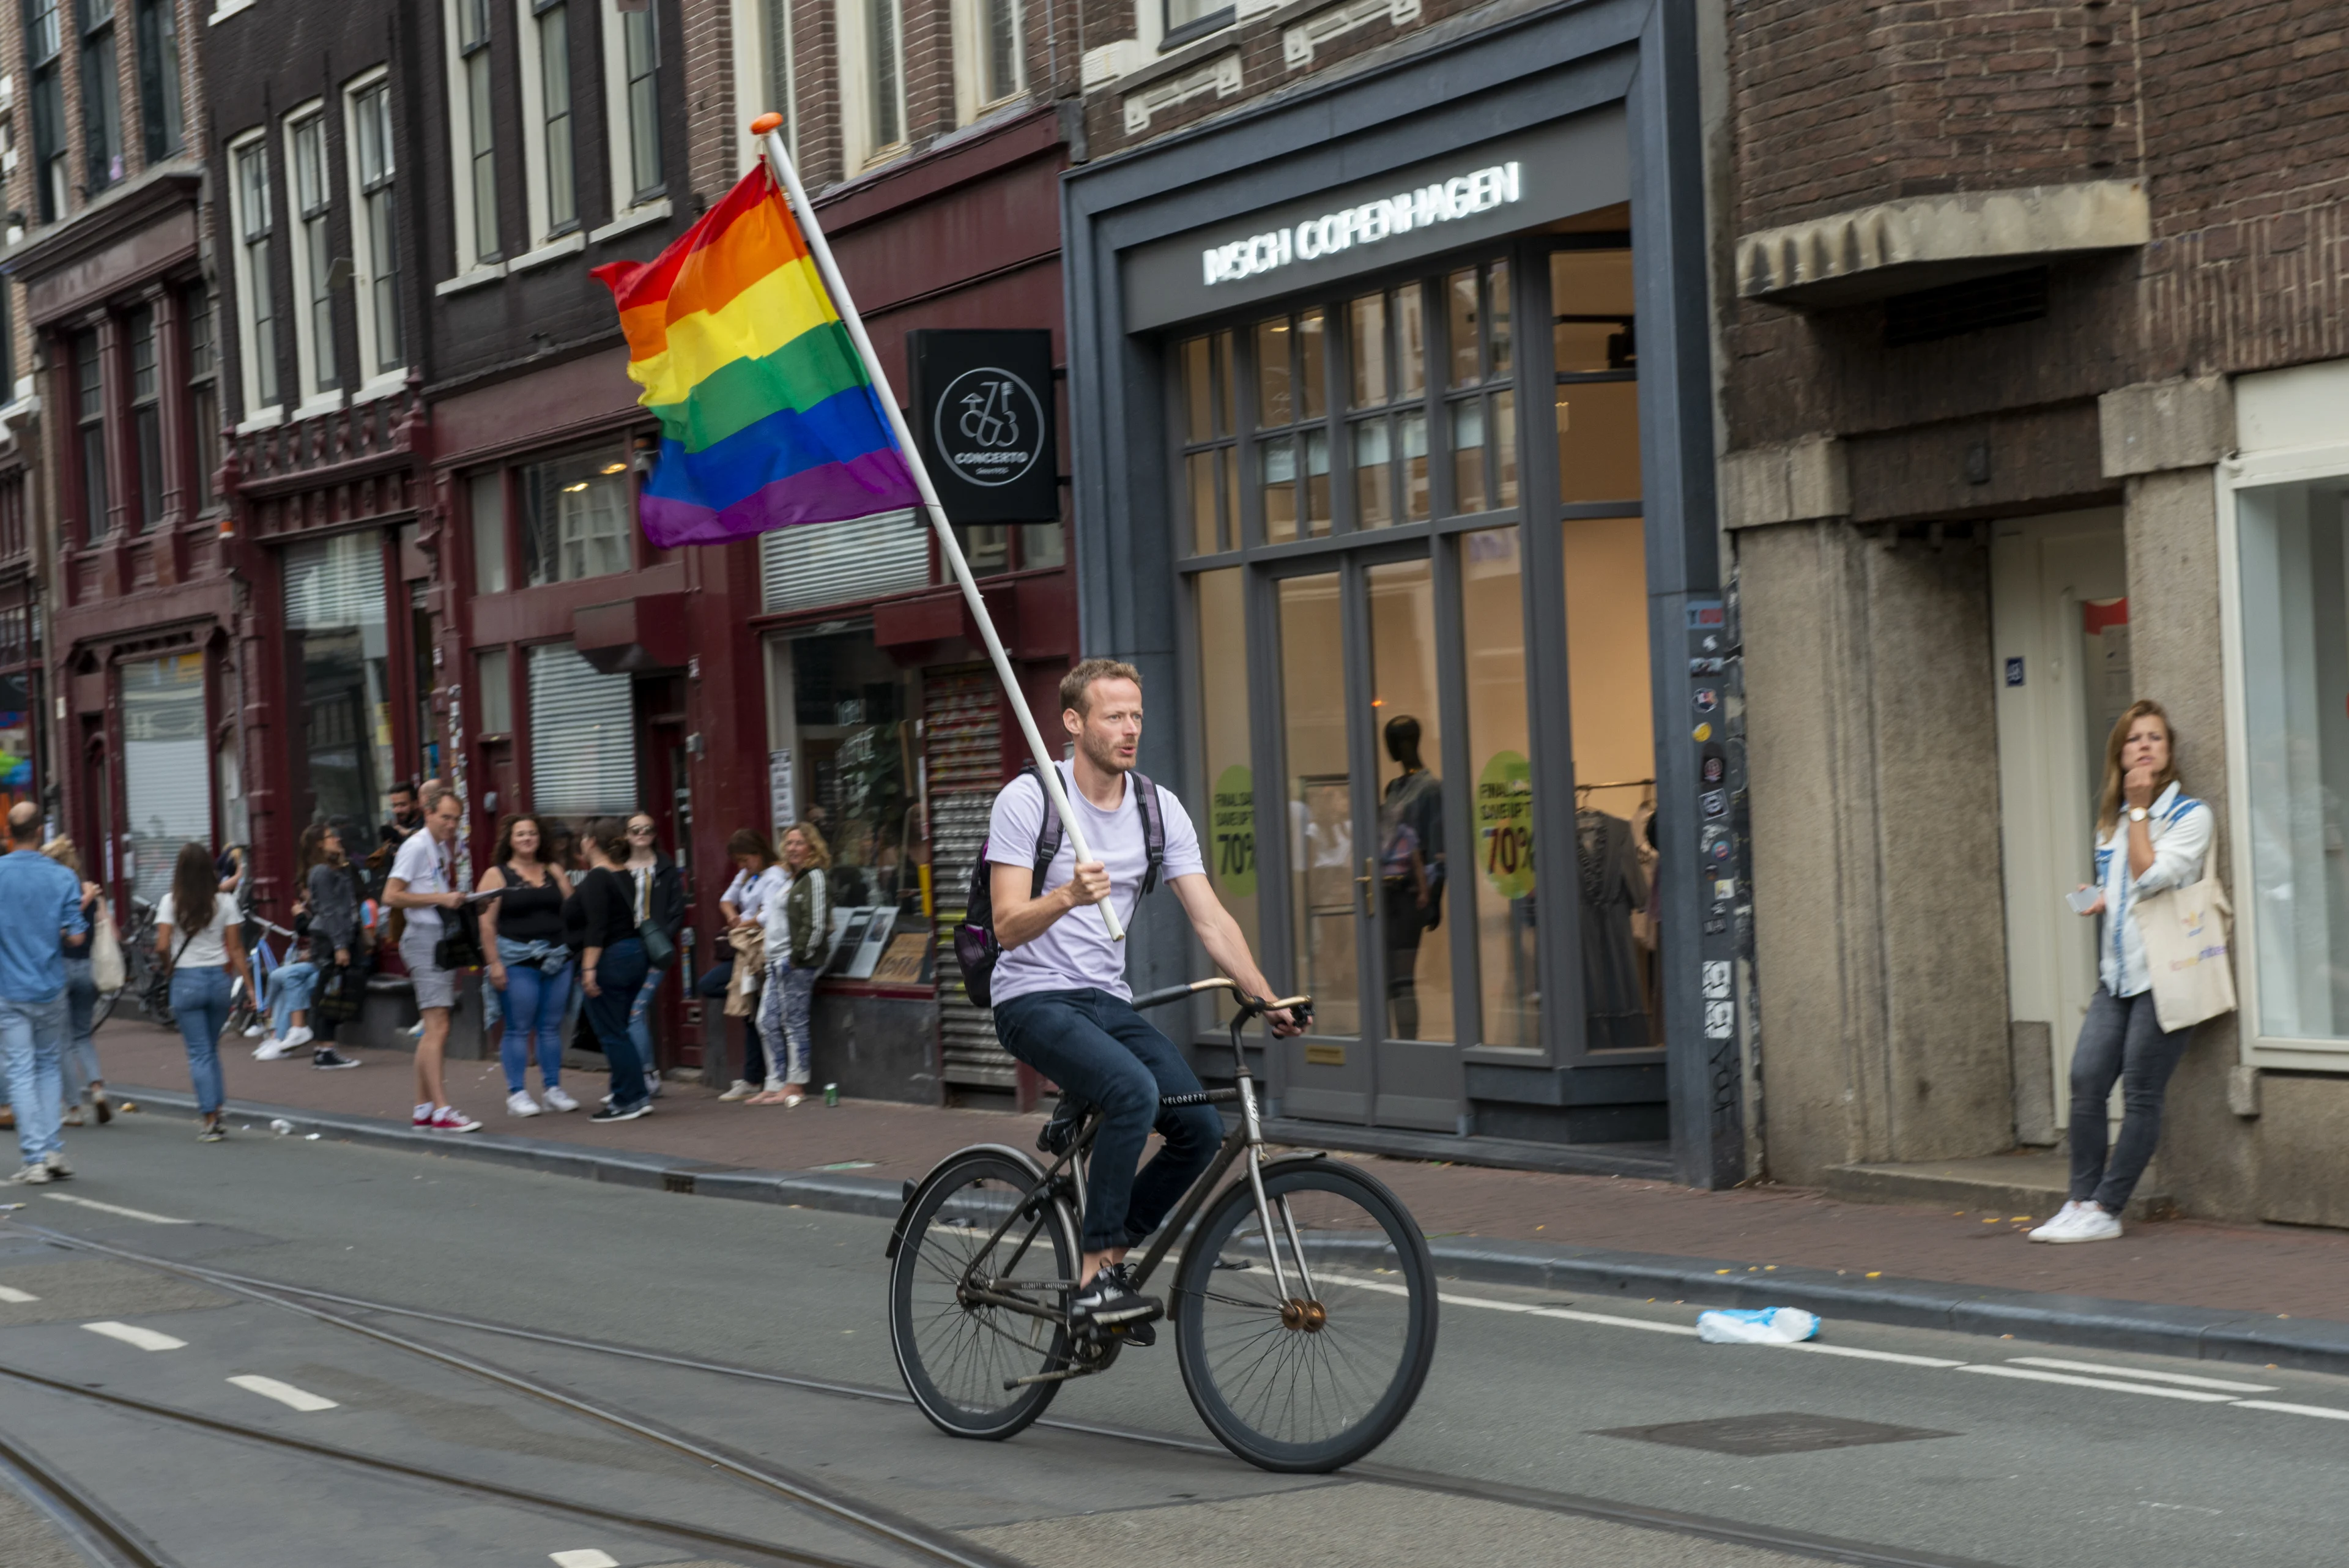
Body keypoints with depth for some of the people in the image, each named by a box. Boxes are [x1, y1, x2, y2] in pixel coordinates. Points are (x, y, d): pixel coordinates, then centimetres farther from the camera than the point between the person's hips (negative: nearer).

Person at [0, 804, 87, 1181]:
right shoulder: (62, 878, -6)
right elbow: (75, 934, -6)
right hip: (50, 987, 2)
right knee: (48, 1065, 17)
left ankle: (35, 1157, -2)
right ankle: (54, 1150, 10)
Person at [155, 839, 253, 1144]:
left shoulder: (171, 902, -6)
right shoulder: (225, 902, -1)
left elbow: (162, 947, -12)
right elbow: (235, 949, -2)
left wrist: (169, 968, 8)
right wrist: (248, 985, 3)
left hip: (186, 980, -2)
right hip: (219, 978, 2)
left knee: (200, 1053, 2)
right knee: (211, 1049, 18)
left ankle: (210, 1120, -2)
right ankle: (216, 1112, 15)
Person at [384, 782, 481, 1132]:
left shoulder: (443, 847, 15)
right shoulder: (416, 846, -11)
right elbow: (391, 896, -16)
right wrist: (442, 899, -18)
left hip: (443, 938, 10)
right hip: (425, 936, -10)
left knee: (433, 1030, 11)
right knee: (438, 1027, -15)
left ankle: (423, 1108, 16)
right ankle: (441, 1111, -19)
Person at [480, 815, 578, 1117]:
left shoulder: (554, 872, 14)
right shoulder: (497, 875, 1)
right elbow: (486, 924, -4)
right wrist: (494, 963, -12)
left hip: (558, 957, 4)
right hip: (518, 960, -4)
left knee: (551, 1027, 6)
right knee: (519, 1028, -4)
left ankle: (553, 1089, 13)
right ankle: (517, 1094, 0)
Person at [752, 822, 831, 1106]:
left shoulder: (814, 878, -8)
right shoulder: (791, 880, 19)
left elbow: (816, 926, -15)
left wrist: (796, 957, -17)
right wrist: (774, 959, 15)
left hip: (798, 963, -10)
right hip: (779, 963, 10)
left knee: (794, 1023, -5)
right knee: (768, 1023, 8)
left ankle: (796, 1085, 0)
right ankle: (775, 1085, 11)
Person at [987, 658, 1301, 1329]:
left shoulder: (1159, 809, 4)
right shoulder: (1028, 800, -11)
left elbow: (1211, 920, 2)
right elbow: (1008, 926, -16)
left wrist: (1267, 999, -9)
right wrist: (1068, 896, -36)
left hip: (1109, 1001, 6)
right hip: (1035, 999, -6)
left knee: (1201, 1128, -11)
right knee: (1135, 1091, -31)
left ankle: (1107, 1258, 9)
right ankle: (1096, 1277, -22)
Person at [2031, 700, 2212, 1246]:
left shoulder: (2190, 815, -4)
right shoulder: (2112, 819, 16)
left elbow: (2151, 877, -18)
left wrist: (2139, 810, -10)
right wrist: (2099, 898, 7)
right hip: (2117, 974, 7)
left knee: (2140, 1095, -4)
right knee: (2086, 1080, -4)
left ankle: (2105, 1212, -1)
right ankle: (2082, 1202, 3)